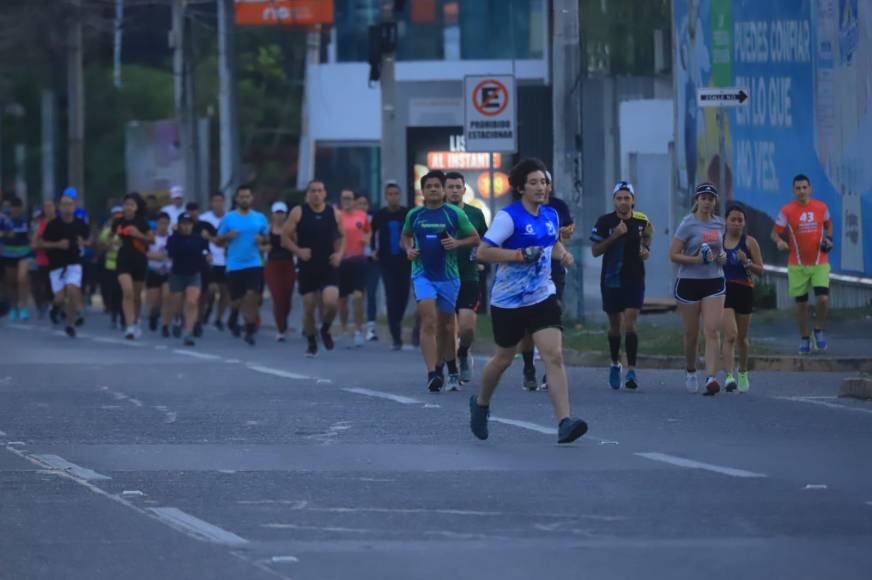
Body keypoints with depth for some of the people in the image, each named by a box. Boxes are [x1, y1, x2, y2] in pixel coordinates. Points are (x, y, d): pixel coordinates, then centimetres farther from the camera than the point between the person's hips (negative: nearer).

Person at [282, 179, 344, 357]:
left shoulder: (334, 213, 4)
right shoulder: (298, 213, -2)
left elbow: (342, 237, 15)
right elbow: (286, 236, 1)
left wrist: (339, 253, -2)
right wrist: (298, 251, -15)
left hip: (329, 267, 0)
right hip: (307, 267, 0)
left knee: (330, 302, -17)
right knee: (309, 306, 2)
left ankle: (325, 329, 13)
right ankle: (311, 342, 20)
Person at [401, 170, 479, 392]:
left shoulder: (454, 214, -1)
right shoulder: (414, 215, 5)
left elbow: (475, 238, 6)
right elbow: (406, 236, 23)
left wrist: (457, 243, -12)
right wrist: (408, 249, 2)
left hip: (448, 275, 0)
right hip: (423, 274, 0)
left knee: (445, 325, 11)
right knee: (429, 322, -16)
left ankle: (444, 368, 31)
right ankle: (432, 374, -24)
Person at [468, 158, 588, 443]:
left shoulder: (551, 215, 7)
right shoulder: (508, 216, -13)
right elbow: (483, 251, -18)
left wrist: (563, 253, 5)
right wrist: (520, 255, -25)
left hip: (543, 297, 4)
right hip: (508, 300, -4)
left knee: (554, 356, -13)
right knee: (504, 359, 14)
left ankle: (564, 422, -22)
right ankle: (481, 404, 42)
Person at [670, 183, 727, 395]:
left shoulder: (718, 223, 8)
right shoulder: (688, 224, -8)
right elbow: (673, 254, -11)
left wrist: (722, 256, 2)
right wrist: (697, 259, -22)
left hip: (714, 282, 3)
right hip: (689, 282, -3)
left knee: (713, 331, -11)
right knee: (691, 334, 7)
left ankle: (711, 378, -17)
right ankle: (691, 371, 32)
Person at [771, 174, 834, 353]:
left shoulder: (821, 207, 1)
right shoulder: (787, 211, -6)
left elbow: (828, 225, 18)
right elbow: (775, 232, -5)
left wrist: (829, 239, -1)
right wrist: (779, 241, -27)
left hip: (820, 263, 1)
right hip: (797, 265, -1)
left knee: (823, 299, -14)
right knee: (801, 304, 5)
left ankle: (818, 332, 10)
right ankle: (804, 339, 20)